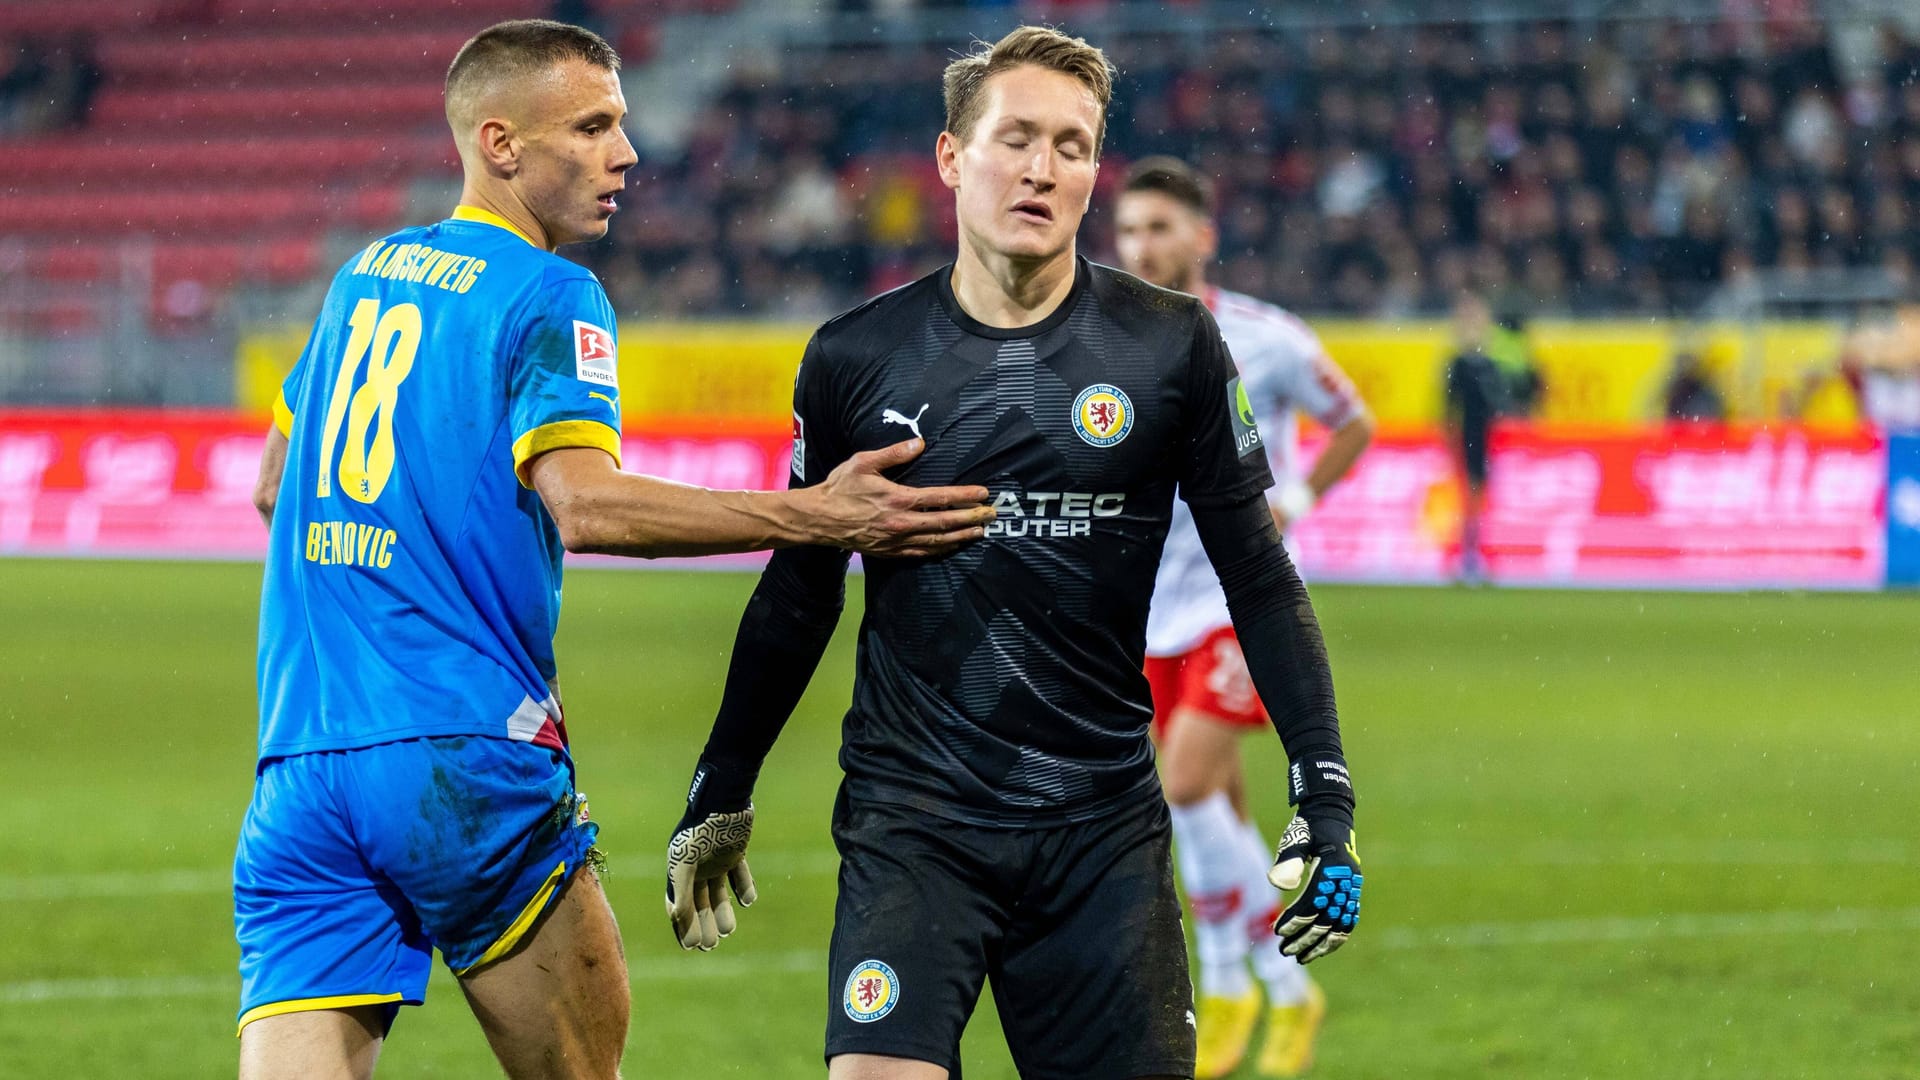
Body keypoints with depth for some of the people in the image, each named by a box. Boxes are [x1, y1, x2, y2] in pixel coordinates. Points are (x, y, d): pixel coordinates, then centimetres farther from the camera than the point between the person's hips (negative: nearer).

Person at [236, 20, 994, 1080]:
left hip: (295, 771, 6)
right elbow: (584, 503, -19)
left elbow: (275, 486, 29)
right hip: (466, 767, -6)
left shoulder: (364, 275, 19)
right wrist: (814, 517, -21)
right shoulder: (550, 299, -3)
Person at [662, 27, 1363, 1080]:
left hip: (1104, 828, 1)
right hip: (911, 822, -1)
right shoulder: (857, 355, 2)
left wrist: (1325, 797, -2)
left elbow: (1258, 577, 4)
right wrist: (718, 800, 17)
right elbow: (797, 597, 13)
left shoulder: (1171, 345, 1)